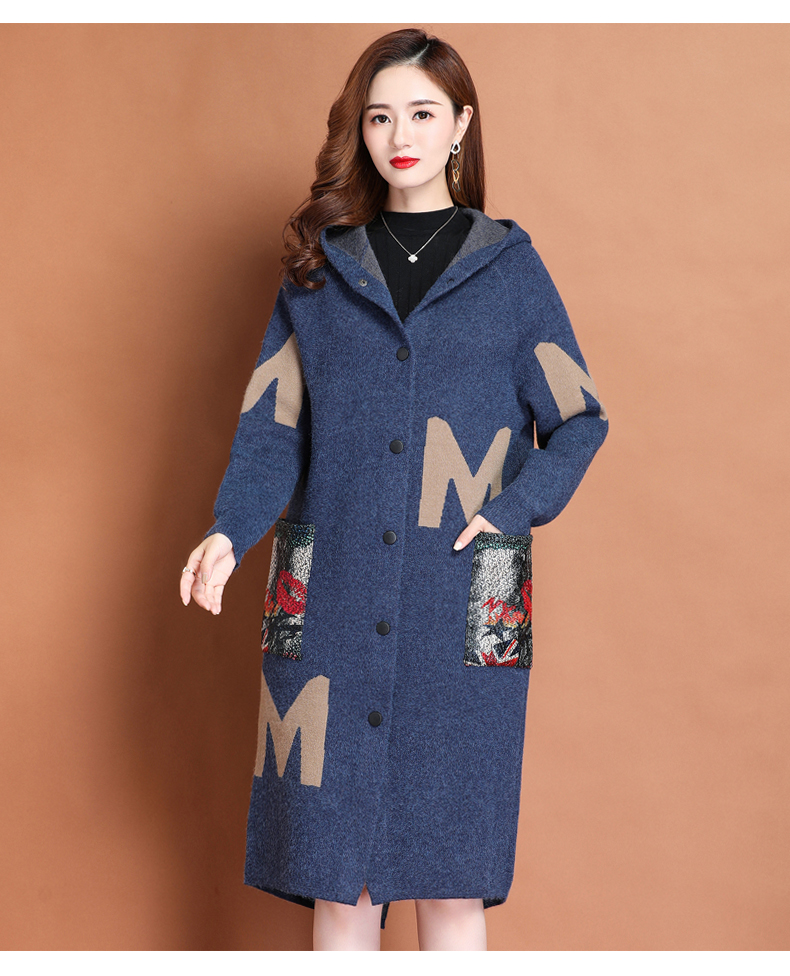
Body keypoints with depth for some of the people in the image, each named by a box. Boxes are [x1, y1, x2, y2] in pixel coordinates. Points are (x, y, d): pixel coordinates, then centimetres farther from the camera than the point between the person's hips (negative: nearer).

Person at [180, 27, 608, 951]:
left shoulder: (508, 266, 8)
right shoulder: (318, 268, 11)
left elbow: (580, 421, 9)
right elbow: (272, 427, 7)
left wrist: (512, 509, -7)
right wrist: (230, 529, -10)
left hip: (464, 614, -1)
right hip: (329, 603, 1)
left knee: (450, 880, 3)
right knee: (336, 878, 6)